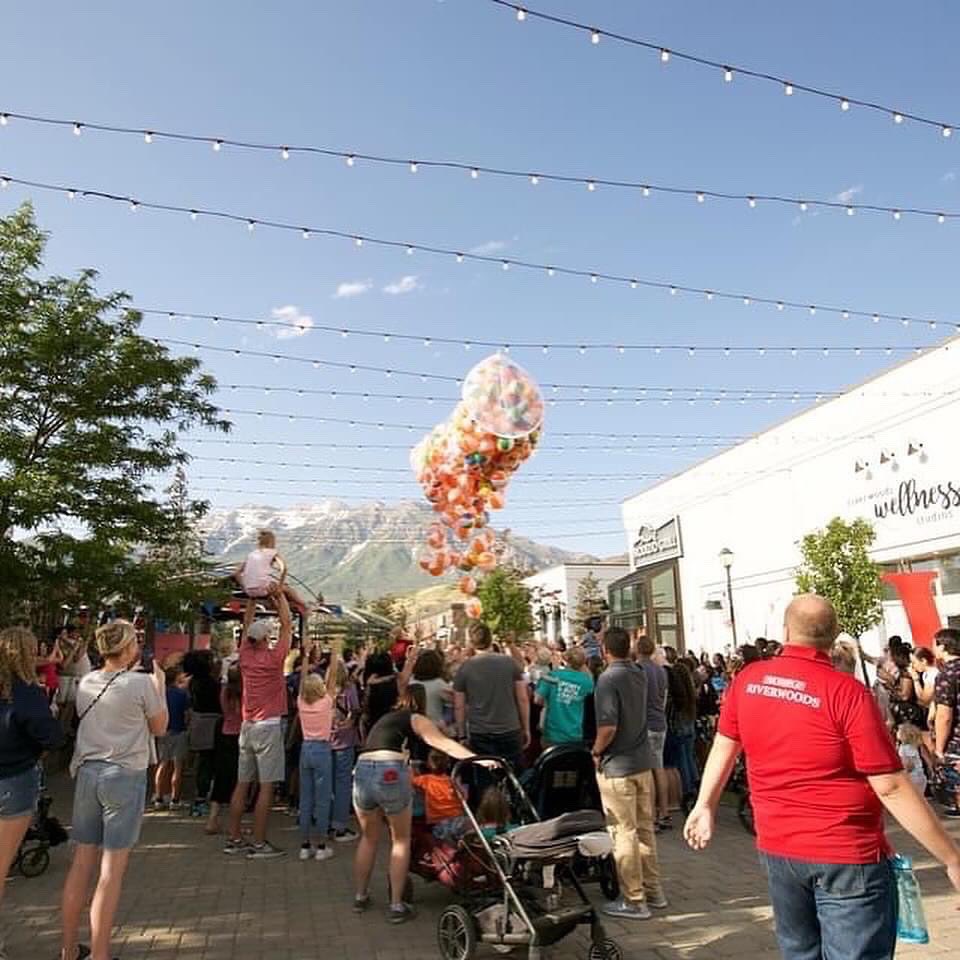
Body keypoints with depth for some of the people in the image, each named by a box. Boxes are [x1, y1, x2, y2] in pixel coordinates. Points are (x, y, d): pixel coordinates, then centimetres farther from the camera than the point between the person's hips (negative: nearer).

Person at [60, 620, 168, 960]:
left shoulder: (86, 683, 4)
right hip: (125, 775, -6)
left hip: (87, 772, 6)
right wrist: (160, 684, 7)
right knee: (112, 870, 1)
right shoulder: (141, 683, -13)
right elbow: (159, 727, 0)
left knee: (81, 862, 13)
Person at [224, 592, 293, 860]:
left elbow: (247, 629, 17)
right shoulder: (274, 658, -12)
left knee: (242, 784, 11)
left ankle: (234, 840, 18)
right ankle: (259, 843, -2)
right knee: (266, 786, -3)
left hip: (247, 726, 7)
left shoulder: (245, 657, 3)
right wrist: (280, 595, 6)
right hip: (268, 727, -6)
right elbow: (287, 625, -4)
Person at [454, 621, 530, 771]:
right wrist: (526, 729, 10)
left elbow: (459, 707, 0)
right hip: (510, 731, 1)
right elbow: (523, 699, 1)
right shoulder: (510, 662, -3)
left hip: (480, 735, -1)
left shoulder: (464, 669, -4)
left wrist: (462, 735, 11)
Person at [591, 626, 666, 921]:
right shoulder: (640, 674, 5)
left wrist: (596, 752, -9)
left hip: (617, 766, -8)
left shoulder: (608, 678, -18)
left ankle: (634, 901, 10)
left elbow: (608, 727, -24)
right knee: (645, 829, 17)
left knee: (624, 833, 2)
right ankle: (653, 891, 28)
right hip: (643, 762, 8)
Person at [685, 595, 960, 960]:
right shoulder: (847, 692, -19)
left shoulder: (747, 681, -3)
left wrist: (705, 805, 23)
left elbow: (724, 747, 9)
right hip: (847, 855, -5)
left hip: (776, 848, 5)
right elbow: (891, 787, -18)